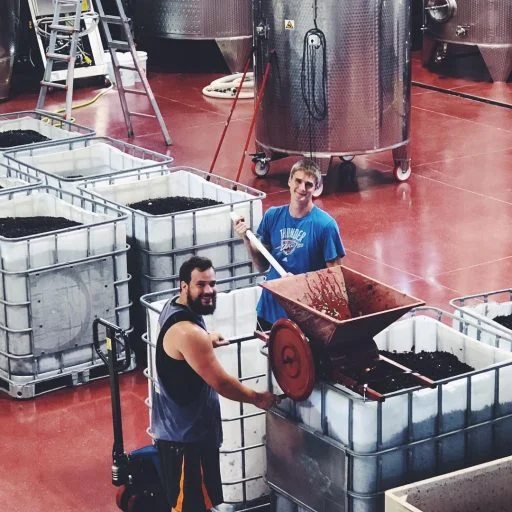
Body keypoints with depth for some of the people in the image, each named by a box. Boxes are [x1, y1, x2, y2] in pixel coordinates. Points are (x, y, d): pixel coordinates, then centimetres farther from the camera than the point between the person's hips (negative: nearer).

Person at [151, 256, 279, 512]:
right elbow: (221, 383, -23)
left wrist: (206, 340, 22)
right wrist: (257, 398, -10)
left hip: (178, 424, 10)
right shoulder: (188, 332, -29)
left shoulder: (174, 308, 2)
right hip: (185, 432, -10)